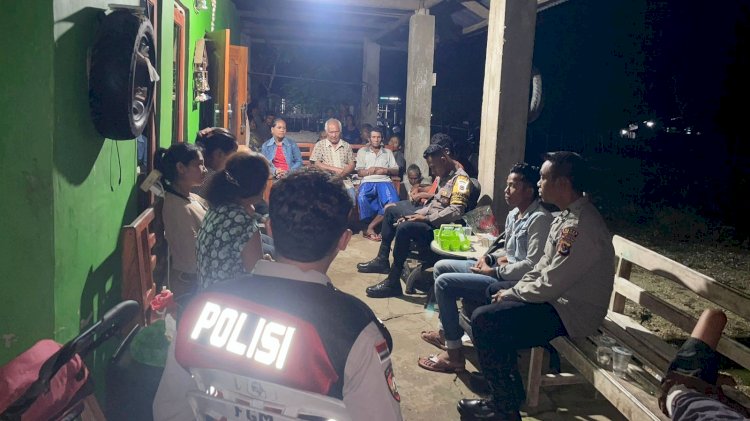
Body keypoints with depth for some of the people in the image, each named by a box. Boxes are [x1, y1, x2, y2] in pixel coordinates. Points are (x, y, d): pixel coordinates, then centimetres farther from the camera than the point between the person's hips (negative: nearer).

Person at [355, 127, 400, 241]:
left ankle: (370, 226, -24)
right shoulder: (362, 151, 20)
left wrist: (386, 170, -4)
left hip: (384, 181, 1)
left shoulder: (388, 153, 26)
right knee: (362, 198, -39)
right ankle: (369, 228, -23)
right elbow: (359, 172, 10)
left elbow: (396, 171, 17)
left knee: (393, 201, -33)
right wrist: (369, 171, -10)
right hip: (368, 181, -1)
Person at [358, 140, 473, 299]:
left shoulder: (460, 178, -17)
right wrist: (416, 215, 4)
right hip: (429, 218, 11)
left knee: (404, 228, -34)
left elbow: (456, 212, -28)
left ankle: (393, 283, -26)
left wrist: (425, 218, -23)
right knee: (392, 210, 19)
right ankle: (382, 260, 18)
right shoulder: (444, 175, 13)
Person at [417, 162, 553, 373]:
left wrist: (494, 272, -18)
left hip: (514, 282, -10)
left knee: (444, 283, -18)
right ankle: (446, 331, 22)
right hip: (500, 269, 10)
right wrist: (489, 257, 3)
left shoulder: (539, 219, -19)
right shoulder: (514, 214, 11)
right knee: (441, 267, 12)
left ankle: (454, 354, -9)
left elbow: (532, 265, -26)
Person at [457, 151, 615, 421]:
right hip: (558, 296, 11)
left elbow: (550, 285, -27)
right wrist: (513, 290, 2)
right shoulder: (568, 215, 5)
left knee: (484, 320, -18)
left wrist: (511, 295, -10)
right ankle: (506, 381, 28)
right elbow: (544, 265, 13)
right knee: (494, 292, 23)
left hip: (571, 313, -11)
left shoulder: (579, 226, -28)